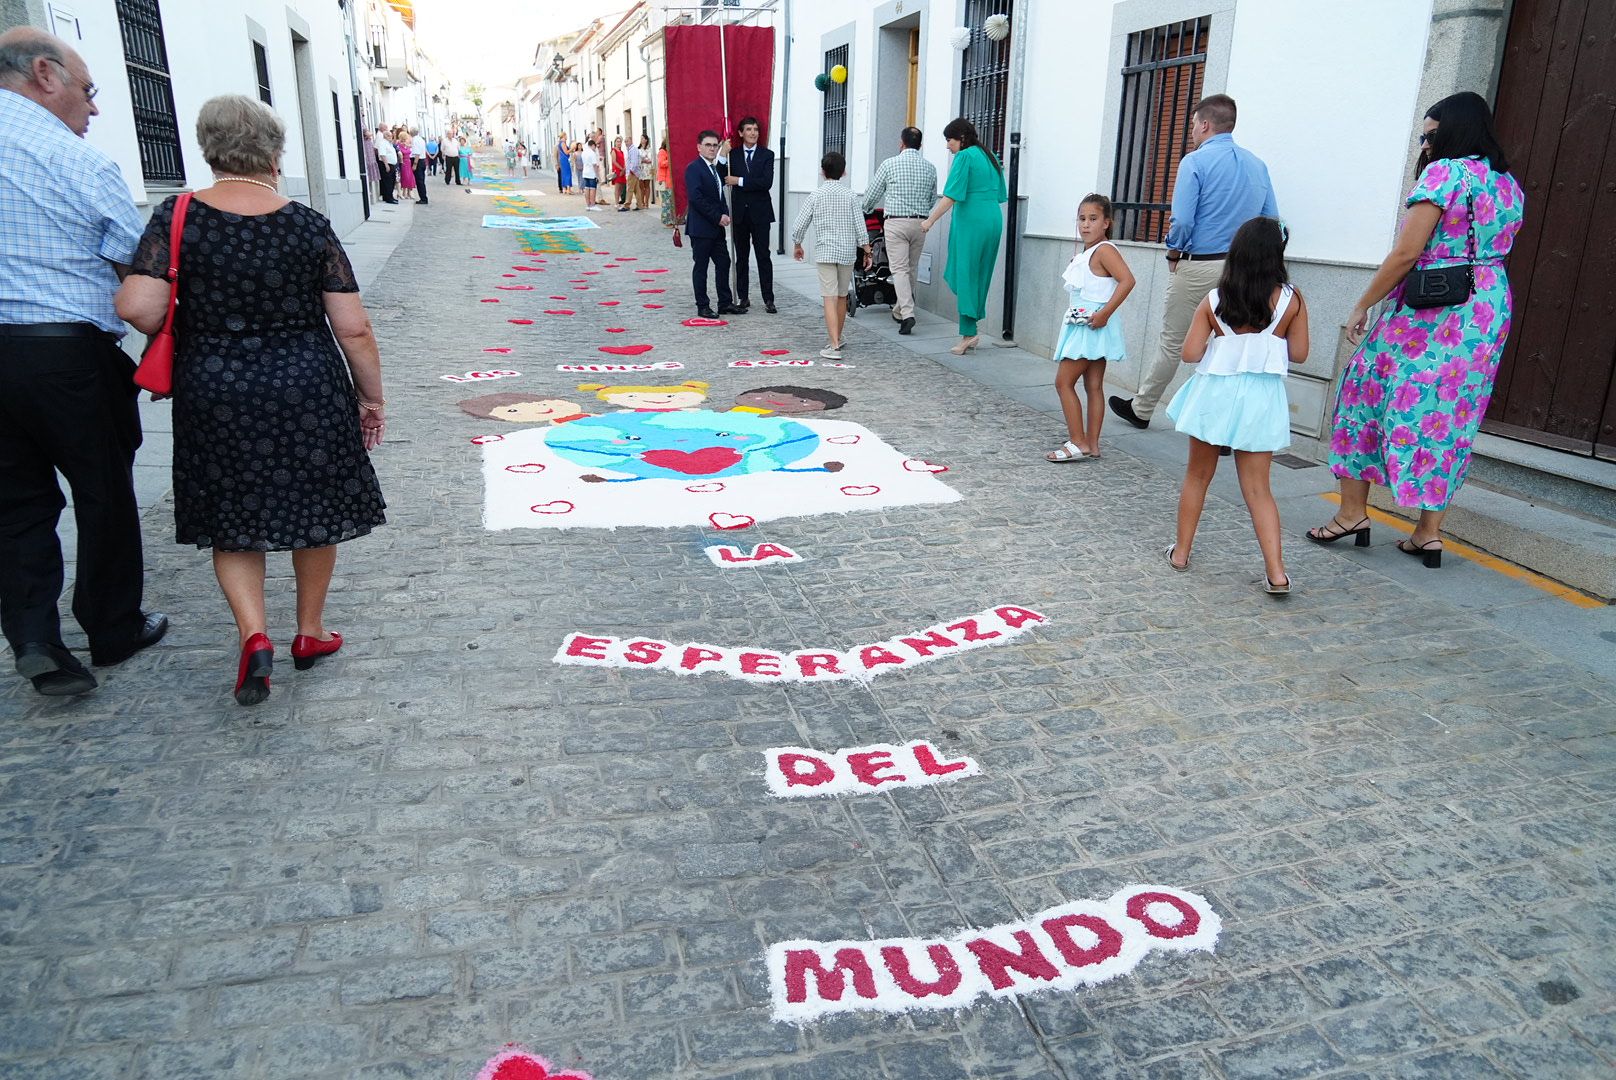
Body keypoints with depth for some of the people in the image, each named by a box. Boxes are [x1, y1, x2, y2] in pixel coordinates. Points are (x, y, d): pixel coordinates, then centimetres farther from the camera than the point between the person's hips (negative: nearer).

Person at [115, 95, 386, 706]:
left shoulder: (178, 217, -5)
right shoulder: (308, 226, -5)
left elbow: (139, 309, -15)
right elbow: (354, 328, -7)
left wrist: (190, 328, 7)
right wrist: (371, 397, 5)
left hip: (215, 397, 1)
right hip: (307, 391, 0)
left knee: (234, 521, 15)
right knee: (316, 511, 16)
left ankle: (253, 635, -1)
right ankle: (309, 633, 28)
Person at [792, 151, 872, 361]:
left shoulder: (816, 195, -2)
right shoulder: (850, 195, 1)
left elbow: (799, 225, 0)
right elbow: (860, 226, -2)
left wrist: (797, 246, 16)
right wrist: (867, 251, 7)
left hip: (825, 252, -2)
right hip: (847, 252, 3)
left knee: (830, 298, -7)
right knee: (842, 297, 17)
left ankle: (834, 346, -18)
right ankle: (837, 339, 31)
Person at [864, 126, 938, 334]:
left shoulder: (889, 164, -2)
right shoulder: (930, 168, 7)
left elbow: (873, 194, 6)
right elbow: (932, 200, 17)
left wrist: (867, 210, 26)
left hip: (896, 222, -4)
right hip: (921, 223, 4)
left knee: (899, 269, -6)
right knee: (911, 269, 14)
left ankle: (907, 314, -20)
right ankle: (900, 310, 24)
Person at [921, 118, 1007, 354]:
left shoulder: (964, 157, -8)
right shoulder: (989, 156, 16)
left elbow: (951, 195, -15)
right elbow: (999, 195, 18)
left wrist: (930, 220, -11)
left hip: (971, 222, -8)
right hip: (993, 221, 8)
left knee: (965, 276, -2)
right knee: (980, 277, 10)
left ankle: (968, 334, -3)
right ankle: (970, 331, 10)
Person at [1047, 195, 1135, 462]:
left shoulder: (1104, 250, -14)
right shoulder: (1084, 254, 14)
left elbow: (1127, 280, -25)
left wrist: (1104, 313, -26)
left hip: (1092, 326, -10)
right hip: (1081, 327, 10)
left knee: (1063, 382, -8)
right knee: (1094, 386, 10)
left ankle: (1078, 443, -7)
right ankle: (1092, 444, 14)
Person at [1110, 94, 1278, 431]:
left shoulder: (1196, 161, -9)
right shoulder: (1257, 165, 10)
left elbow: (1182, 221, -16)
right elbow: (1272, 220, 9)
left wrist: (1173, 255, 0)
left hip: (1199, 265, -5)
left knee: (1172, 342, 7)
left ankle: (1141, 409, 21)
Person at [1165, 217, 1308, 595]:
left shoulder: (1214, 301, -5)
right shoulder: (1292, 300, -5)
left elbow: (1190, 353, -6)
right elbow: (1298, 354, 0)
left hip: (1215, 394, 0)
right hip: (1261, 398, 0)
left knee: (1197, 475, 17)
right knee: (1258, 488, 4)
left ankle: (1181, 550, 25)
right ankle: (1276, 571, -4)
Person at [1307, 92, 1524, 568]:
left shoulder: (1444, 172, -10)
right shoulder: (1509, 185, 15)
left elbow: (1406, 252, -16)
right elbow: (1495, 250, 19)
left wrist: (1362, 306, -10)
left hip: (1429, 311, -7)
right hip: (1491, 311, 8)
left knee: (1366, 393, 5)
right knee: (1451, 415, 9)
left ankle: (1352, 512, 8)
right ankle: (1429, 533, 10)